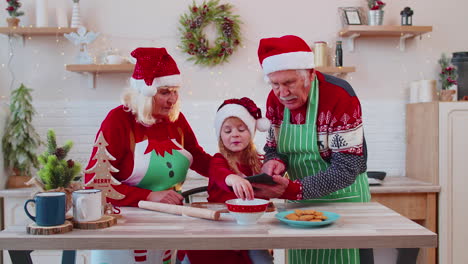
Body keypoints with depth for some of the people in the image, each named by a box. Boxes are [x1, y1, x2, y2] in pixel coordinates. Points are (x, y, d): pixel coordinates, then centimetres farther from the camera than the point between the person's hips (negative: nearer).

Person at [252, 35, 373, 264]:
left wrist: (290, 190, -37)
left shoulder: (340, 97, -24)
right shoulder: (275, 99, -5)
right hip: (300, 200, 6)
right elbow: (273, 148, 5)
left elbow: (345, 170, -26)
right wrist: (275, 163, -19)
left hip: (343, 200, -5)